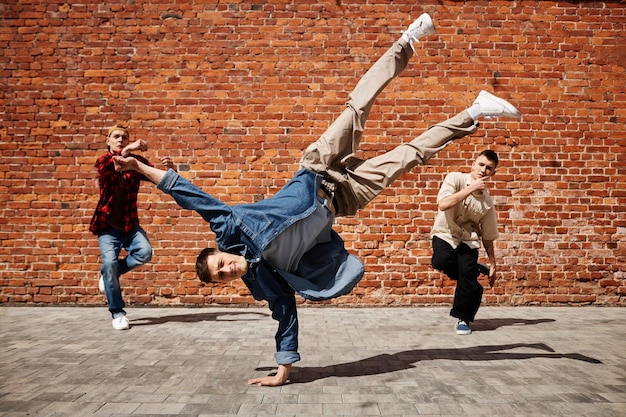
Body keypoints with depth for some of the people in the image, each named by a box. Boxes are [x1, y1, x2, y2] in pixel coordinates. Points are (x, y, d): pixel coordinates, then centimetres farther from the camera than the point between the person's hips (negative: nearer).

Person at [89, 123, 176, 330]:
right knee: (109, 261, -20)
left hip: (130, 224, 2)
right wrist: (128, 150, -44)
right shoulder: (103, 161, -3)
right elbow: (105, 167, -29)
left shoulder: (136, 161, 3)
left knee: (144, 252, -23)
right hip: (108, 226, -2)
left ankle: (108, 274, 7)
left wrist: (170, 169, -27)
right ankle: (117, 313, -2)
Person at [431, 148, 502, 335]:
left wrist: (493, 264, 9)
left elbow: (488, 236, 6)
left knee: (467, 278, -14)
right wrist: (471, 188, -26)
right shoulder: (455, 179, -11)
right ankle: (474, 269, 1)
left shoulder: (487, 201, -3)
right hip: (445, 234, -2)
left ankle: (463, 318, 11)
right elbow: (443, 204, -28)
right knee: (441, 262, -31)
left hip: (468, 240, 2)